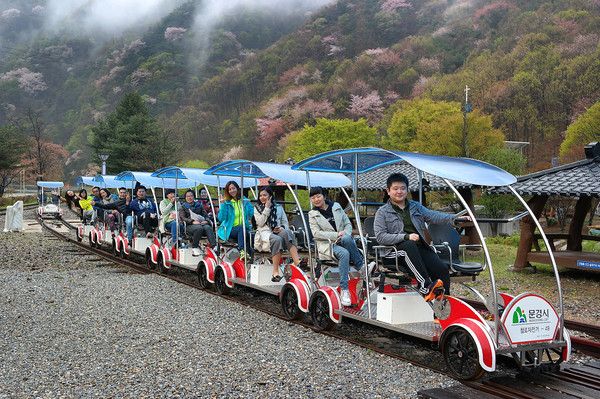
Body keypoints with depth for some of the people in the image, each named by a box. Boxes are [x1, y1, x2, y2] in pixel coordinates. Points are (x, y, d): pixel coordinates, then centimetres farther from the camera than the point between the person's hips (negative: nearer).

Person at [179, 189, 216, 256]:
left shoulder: (199, 206, 26)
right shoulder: (182, 207, 17)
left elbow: (205, 215, 16)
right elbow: (182, 218, 0)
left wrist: (206, 221, -10)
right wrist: (193, 222, -18)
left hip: (201, 224, 2)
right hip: (189, 226, -2)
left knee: (208, 227, -34)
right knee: (199, 228, -37)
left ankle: (214, 246, -49)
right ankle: (194, 248, -26)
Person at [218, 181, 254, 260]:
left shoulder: (245, 201, 13)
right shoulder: (226, 202, 3)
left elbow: (252, 213, 8)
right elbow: (221, 218, -7)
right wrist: (222, 205, -16)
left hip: (244, 229, 2)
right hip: (230, 230, -2)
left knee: (250, 235, -32)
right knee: (241, 228, -36)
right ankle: (242, 251, -42)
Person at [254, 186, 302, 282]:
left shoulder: (279, 208, 21)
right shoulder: (257, 208, 17)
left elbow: (286, 223, 17)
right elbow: (260, 223, 0)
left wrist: (282, 228, -6)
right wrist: (267, 208, -2)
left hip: (277, 232, 2)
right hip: (264, 233, -2)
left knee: (287, 232, -35)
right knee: (277, 239, -38)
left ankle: (297, 262, -48)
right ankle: (275, 272, -42)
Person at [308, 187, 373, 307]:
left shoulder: (336, 206, 17)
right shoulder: (312, 214, 10)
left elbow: (348, 223, 14)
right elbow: (316, 233, -3)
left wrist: (346, 234, -9)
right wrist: (336, 235, -14)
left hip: (342, 242, 3)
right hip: (326, 245, -2)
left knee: (346, 238, -36)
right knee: (344, 253, -35)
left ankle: (360, 266, -31)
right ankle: (344, 290, -37)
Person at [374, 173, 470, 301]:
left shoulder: (416, 207, 23)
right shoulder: (382, 212, 8)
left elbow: (434, 216, 10)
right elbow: (380, 237, -5)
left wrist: (455, 219, -8)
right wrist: (406, 237, -16)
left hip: (419, 249, 4)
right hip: (394, 253, -4)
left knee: (442, 269, -20)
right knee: (410, 245, -38)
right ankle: (426, 287, -44)